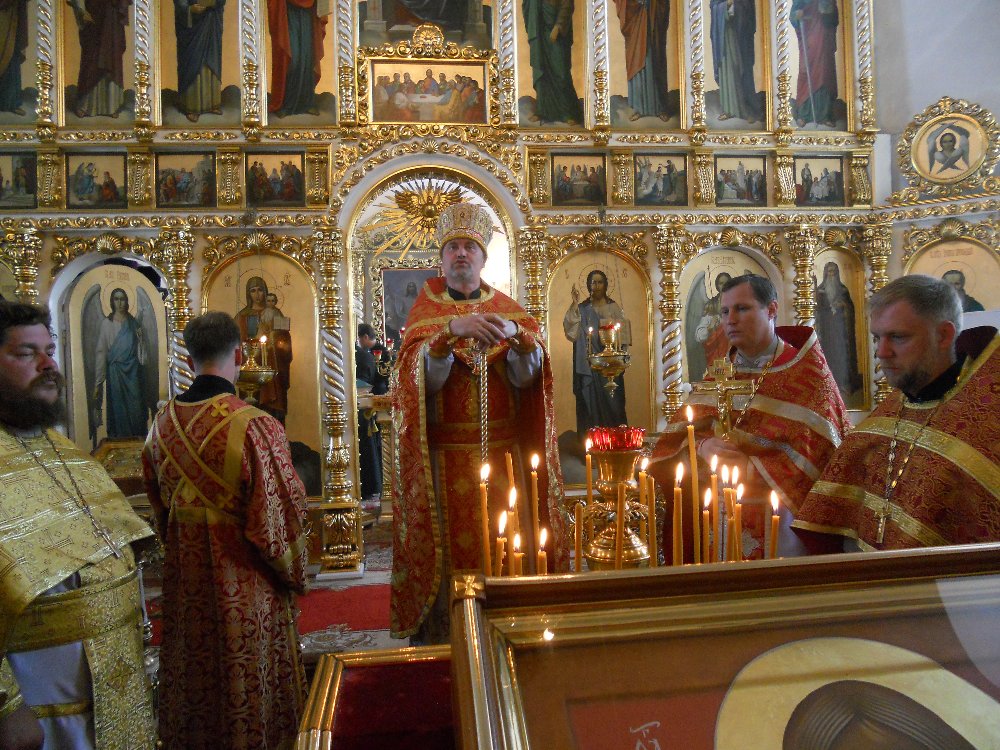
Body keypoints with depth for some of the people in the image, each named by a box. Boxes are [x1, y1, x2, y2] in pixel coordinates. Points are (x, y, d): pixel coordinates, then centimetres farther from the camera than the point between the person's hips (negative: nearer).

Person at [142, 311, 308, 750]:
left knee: (194, 676, 24)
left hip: (184, 580, 6)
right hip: (245, 584, -5)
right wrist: (294, 574, -2)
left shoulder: (161, 425, -5)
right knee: (249, 680, 13)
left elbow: (158, 507, 10)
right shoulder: (256, 426, -25)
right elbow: (281, 513, -19)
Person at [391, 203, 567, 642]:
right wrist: (451, 330, -26)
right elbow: (421, 378, -12)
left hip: (503, 452, 2)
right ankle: (442, 636, 18)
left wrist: (515, 334, -23)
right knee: (449, 546, 1)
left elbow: (527, 376, -5)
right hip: (445, 457, -1)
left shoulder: (507, 309, 9)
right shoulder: (426, 311, 5)